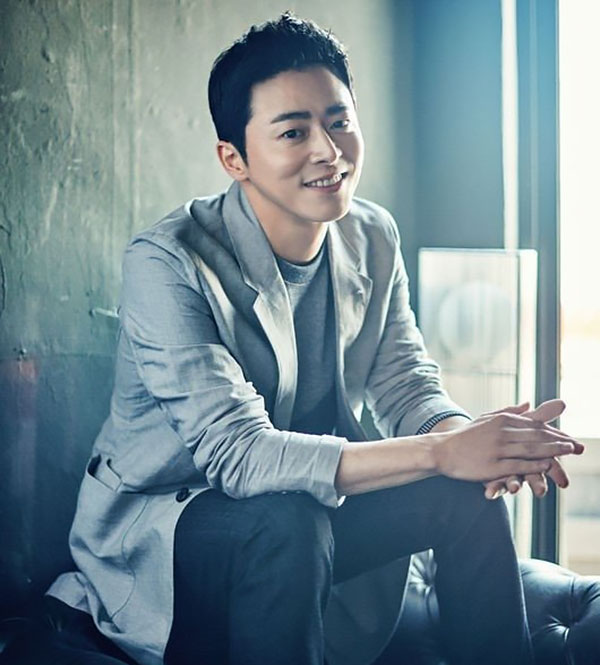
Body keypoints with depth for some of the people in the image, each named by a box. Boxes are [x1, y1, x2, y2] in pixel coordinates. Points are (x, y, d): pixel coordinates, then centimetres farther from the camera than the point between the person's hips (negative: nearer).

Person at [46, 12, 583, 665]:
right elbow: (237, 453, -32)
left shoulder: (372, 238, -2)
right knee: (288, 522, -35)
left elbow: (406, 385, -2)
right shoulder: (166, 263, -24)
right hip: (153, 527, -6)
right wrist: (441, 452, -39)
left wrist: (475, 437, -28)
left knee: (470, 492, -15)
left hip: (308, 508, 6)